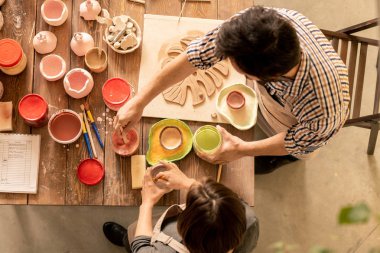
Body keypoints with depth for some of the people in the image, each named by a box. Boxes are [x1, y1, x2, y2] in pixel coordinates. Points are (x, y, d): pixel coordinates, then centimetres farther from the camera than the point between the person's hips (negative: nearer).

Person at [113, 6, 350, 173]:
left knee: (259, 164, 23)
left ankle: (290, 158, 55)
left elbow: (298, 142, -26)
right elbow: (199, 54, -32)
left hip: (302, 125, -2)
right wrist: (139, 102, -27)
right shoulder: (263, 23, -43)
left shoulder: (323, 115, -49)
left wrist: (242, 150, -15)